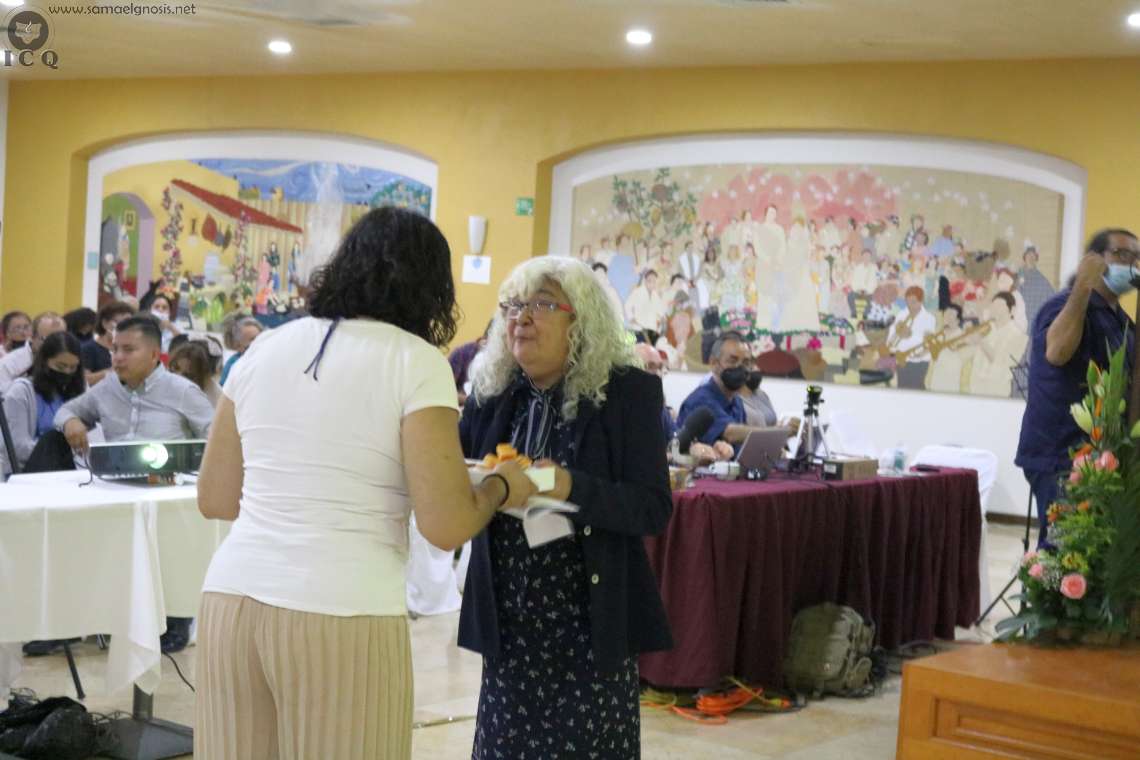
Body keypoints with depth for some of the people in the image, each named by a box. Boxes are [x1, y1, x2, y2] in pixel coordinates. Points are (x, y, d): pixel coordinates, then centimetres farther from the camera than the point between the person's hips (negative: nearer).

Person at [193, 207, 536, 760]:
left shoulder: (264, 350, 12)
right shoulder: (415, 362, -4)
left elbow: (215, 500, 17)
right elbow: (446, 525, -11)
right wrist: (500, 487, 8)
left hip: (230, 604, 5)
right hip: (342, 617, -5)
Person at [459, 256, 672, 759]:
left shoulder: (628, 392, -6)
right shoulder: (492, 392, 5)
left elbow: (654, 509, -11)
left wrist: (571, 489, -27)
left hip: (592, 624, -3)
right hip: (509, 622, 3)